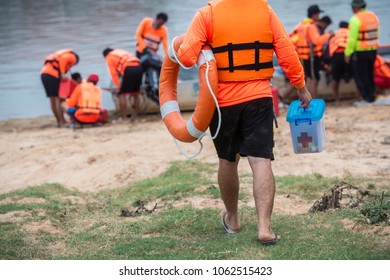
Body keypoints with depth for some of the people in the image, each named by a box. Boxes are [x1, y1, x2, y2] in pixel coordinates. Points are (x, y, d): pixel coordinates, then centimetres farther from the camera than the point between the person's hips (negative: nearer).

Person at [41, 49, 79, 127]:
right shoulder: (72, 57, 7)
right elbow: (62, 59, -15)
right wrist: (62, 74, -17)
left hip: (44, 73, 8)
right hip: (52, 75, -8)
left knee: (52, 100, 11)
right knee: (58, 99, -6)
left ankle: (58, 121, 14)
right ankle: (62, 122, -7)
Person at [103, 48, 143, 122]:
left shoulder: (109, 57, 16)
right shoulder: (121, 52, 36)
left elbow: (113, 73, 7)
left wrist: (118, 86, 9)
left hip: (129, 70, -6)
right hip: (138, 67, 6)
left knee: (122, 94, 3)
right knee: (136, 94, 17)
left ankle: (123, 117, -2)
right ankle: (135, 116, 19)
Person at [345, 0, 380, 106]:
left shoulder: (355, 19, -16)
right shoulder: (373, 16, 8)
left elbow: (352, 39, -18)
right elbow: (376, 34, 12)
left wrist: (347, 53, -12)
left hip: (360, 52, -7)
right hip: (373, 50, 7)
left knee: (360, 75, 2)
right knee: (370, 74, 18)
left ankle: (367, 98, 2)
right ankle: (371, 97, 22)